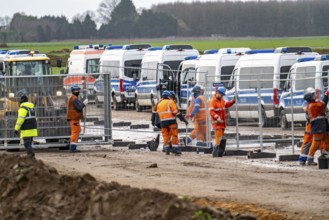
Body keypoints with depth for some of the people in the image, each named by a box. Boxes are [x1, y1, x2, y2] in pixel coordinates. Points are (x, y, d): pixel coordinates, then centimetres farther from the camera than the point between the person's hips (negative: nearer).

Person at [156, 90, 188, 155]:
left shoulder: (159, 104, 14)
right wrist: (184, 120, -6)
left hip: (163, 122, 5)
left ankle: (167, 150, 6)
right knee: (174, 135, 0)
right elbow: (176, 112, -9)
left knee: (165, 136, 10)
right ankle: (175, 149, -6)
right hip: (171, 121, -5)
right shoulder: (170, 102, -4)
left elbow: (158, 113, 14)